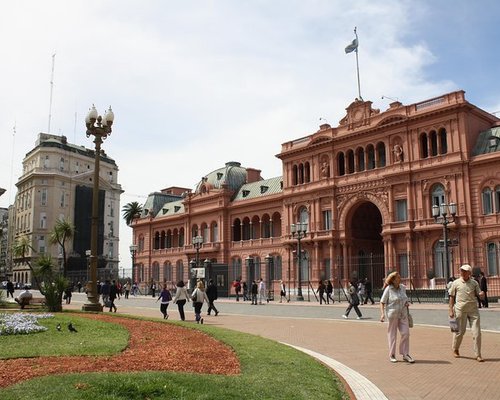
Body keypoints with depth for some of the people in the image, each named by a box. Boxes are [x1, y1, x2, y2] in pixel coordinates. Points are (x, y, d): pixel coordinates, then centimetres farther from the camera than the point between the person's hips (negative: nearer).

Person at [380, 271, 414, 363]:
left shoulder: (403, 287, 6)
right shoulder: (388, 289, -10)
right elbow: (382, 302, -7)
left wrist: (407, 303, 3)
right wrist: (382, 313, -17)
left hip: (403, 314, 5)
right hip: (392, 314, -5)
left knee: (406, 333, -1)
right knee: (392, 335, 5)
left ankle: (405, 354, 13)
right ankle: (392, 355, 18)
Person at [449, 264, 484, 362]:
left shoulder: (474, 283, 5)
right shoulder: (456, 283, 0)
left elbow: (480, 296, 7)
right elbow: (452, 297, 4)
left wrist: (482, 295, -18)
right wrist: (451, 310, -1)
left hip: (473, 310, 2)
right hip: (461, 310, -2)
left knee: (477, 332, -2)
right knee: (460, 331, 7)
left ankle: (478, 355, 8)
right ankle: (455, 349, 31)